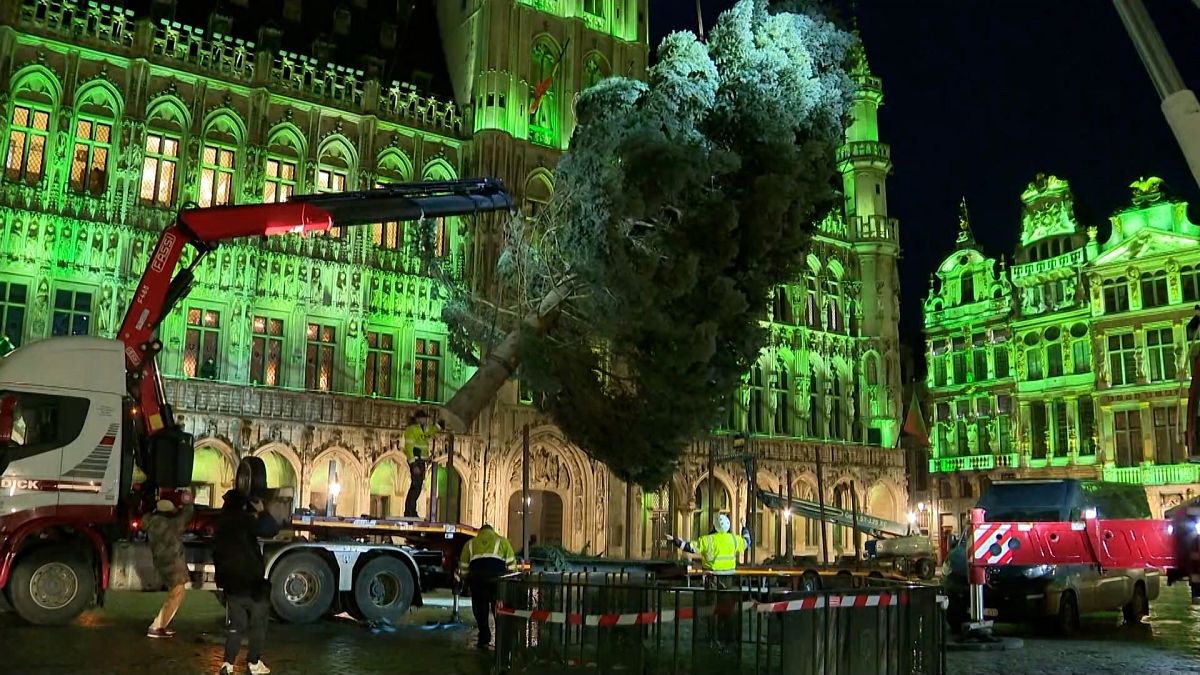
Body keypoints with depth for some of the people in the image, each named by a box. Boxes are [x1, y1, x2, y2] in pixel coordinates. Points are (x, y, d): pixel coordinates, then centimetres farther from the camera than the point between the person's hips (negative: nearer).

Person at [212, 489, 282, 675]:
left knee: (235, 625, 13)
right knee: (257, 624, 6)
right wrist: (262, 511, -2)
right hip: (252, 582, -6)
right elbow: (273, 529, -16)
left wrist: (222, 579, 28)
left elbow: (217, 555, 19)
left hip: (231, 583, 6)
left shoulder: (220, 525, 11)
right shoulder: (245, 520, -12)